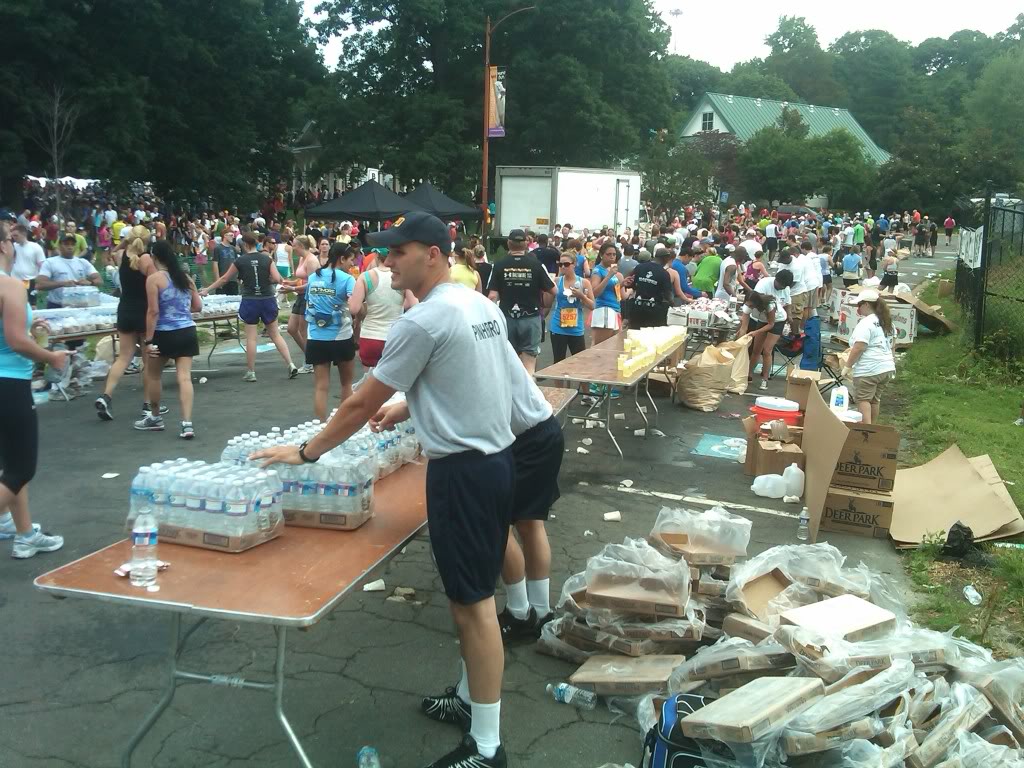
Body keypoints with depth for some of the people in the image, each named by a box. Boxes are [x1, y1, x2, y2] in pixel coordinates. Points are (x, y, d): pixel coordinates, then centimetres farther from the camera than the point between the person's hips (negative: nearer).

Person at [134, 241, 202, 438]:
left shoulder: (154, 278, -8)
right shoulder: (185, 277, 9)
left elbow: (153, 311, -14)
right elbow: (198, 306, 13)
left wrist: (148, 340, -12)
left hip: (165, 333, -4)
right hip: (187, 332, 5)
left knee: (152, 374, 17)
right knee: (184, 377, -1)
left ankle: (155, 418, 31)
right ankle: (187, 424, -11)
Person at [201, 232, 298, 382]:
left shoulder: (240, 261, -3)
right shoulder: (267, 259, -1)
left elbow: (224, 279, 6)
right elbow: (277, 279, -8)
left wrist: (207, 290, 18)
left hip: (250, 302, -2)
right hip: (268, 300, 2)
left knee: (251, 338, 3)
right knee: (276, 335, 10)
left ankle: (251, 372, 7)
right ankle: (291, 365, 5)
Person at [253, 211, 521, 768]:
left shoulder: (422, 322, -17)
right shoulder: (482, 306, 10)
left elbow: (362, 403, -12)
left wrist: (306, 451, -1)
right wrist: (407, 409, 23)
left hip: (462, 470, -10)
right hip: (497, 457, 10)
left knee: (472, 603, -2)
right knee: (473, 595, 20)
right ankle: (469, 696, 36)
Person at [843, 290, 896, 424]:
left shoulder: (866, 323, -15)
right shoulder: (886, 322, 15)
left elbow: (859, 348, -20)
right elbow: (891, 346, 22)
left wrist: (847, 367, -14)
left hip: (869, 370, -9)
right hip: (887, 368, 9)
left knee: (863, 399, -6)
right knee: (875, 399, 16)